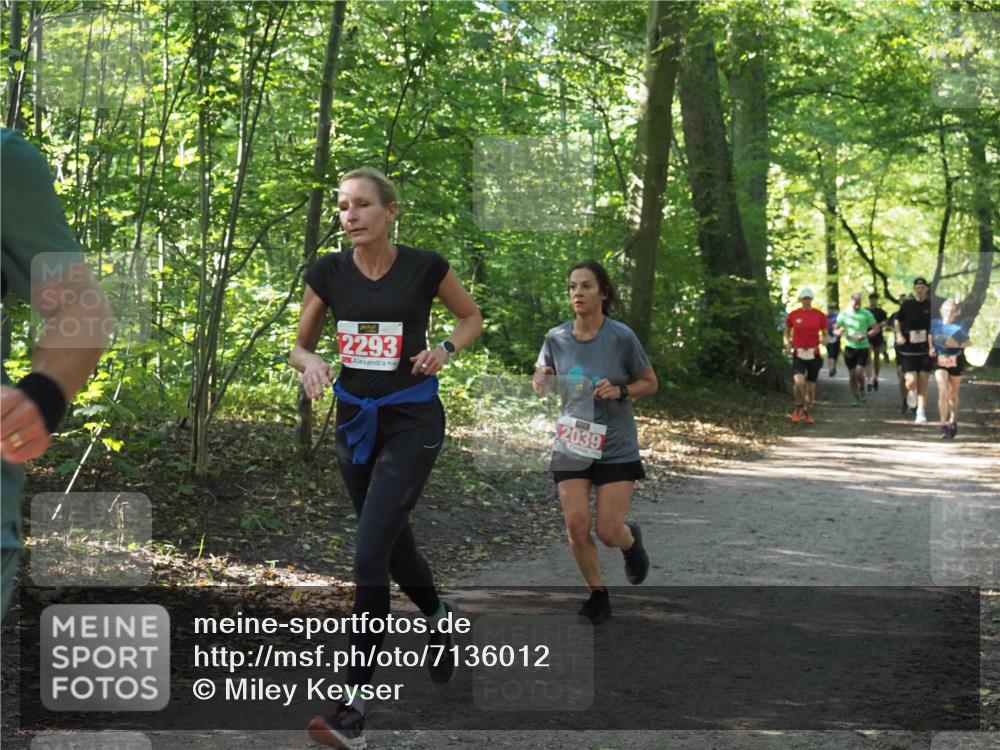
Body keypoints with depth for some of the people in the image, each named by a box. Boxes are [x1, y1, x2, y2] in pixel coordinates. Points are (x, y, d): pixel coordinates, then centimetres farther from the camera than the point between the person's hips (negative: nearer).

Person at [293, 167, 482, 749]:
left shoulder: (425, 266, -9)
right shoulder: (328, 273, -2)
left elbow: (472, 317, 8)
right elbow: (300, 345, 8)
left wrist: (445, 350, -12)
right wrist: (311, 362, -15)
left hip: (412, 422, -5)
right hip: (355, 421, 5)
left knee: (370, 552, -16)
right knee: (394, 542, 19)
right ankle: (439, 615, 53)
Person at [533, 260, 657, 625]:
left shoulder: (621, 337, -12)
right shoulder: (556, 338, -3)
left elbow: (650, 383, 0)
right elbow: (541, 384, 10)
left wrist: (621, 391, -20)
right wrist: (541, 382, -14)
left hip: (615, 448, -2)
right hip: (572, 444, 3)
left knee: (609, 531, -5)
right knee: (576, 525, -7)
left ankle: (632, 540, 33)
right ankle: (598, 594, 16)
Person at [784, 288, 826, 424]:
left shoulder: (819, 315, 1)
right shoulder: (793, 315, 0)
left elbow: (825, 334, 8)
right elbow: (787, 331, 14)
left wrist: (823, 340, -13)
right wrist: (788, 342, -4)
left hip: (814, 354, 1)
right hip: (798, 353, -1)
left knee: (811, 384, 8)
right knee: (799, 381, -21)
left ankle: (808, 413, 24)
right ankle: (799, 406, 3)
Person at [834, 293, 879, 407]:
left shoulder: (866, 314, -3)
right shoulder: (844, 314, 1)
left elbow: (876, 328, -3)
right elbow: (835, 330, 5)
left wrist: (865, 335, -21)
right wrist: (840, 332, -20)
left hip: (862, 347, -2)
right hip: (849, 347, 2)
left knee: (859, 372, -13)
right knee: (852, 375, 4)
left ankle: (862, 391, 15)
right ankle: (856, 398, 15)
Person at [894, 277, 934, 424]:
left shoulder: (931, 306, 1)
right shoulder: (906, 305, 0)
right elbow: (897, 321, 14)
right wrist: (899, 335, -4)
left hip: (926, 351, 1)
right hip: (908, 350, -1)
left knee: (923, 383, -1)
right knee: (911, 382, -11)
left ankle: (921, 413, 4)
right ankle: (911, 392, 24)